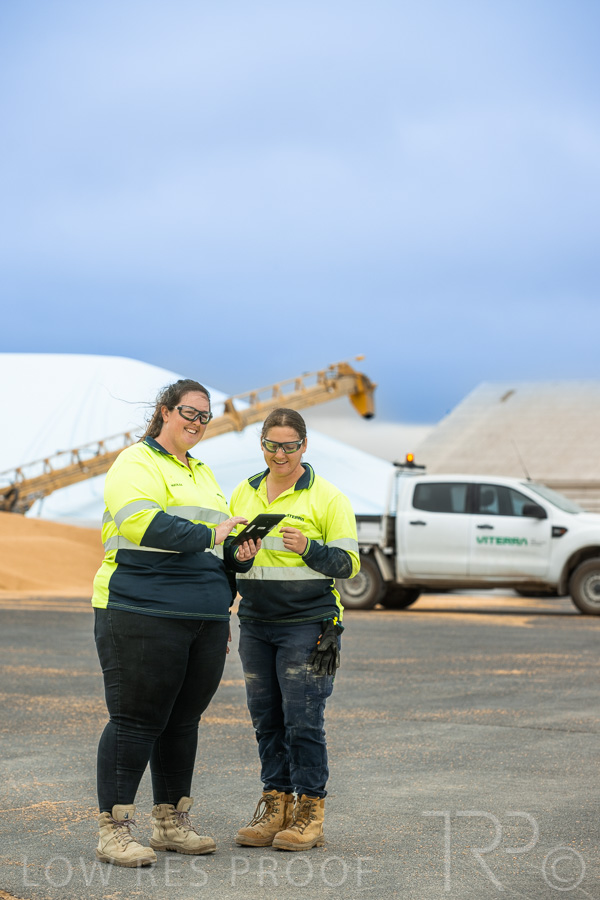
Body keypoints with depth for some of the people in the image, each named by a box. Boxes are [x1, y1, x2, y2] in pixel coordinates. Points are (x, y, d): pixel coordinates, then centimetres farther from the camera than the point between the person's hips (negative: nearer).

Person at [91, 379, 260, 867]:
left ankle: (172, 823, 21)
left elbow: (220, 546, 30)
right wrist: (209, 536, -18)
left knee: (183, 720, 11)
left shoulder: (203, 473, 24)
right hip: (143, 614, -8)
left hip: (205, 620, 8)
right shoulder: (136, 463, -3)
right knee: (137, 719, -7)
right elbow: (141, 521, -20)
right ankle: (114, 831, -2)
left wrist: (238, 554, 7)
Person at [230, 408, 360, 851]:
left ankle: (310, 811, 4)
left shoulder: (327, 497, -3)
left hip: (307, 623, -5)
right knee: (266, 718, 9)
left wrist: (308, 548, -21)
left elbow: (349, 564, -4)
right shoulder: (244, 494, 12)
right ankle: (275, 806, 18)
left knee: (303, 719, -5)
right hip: (256, 623, 5)